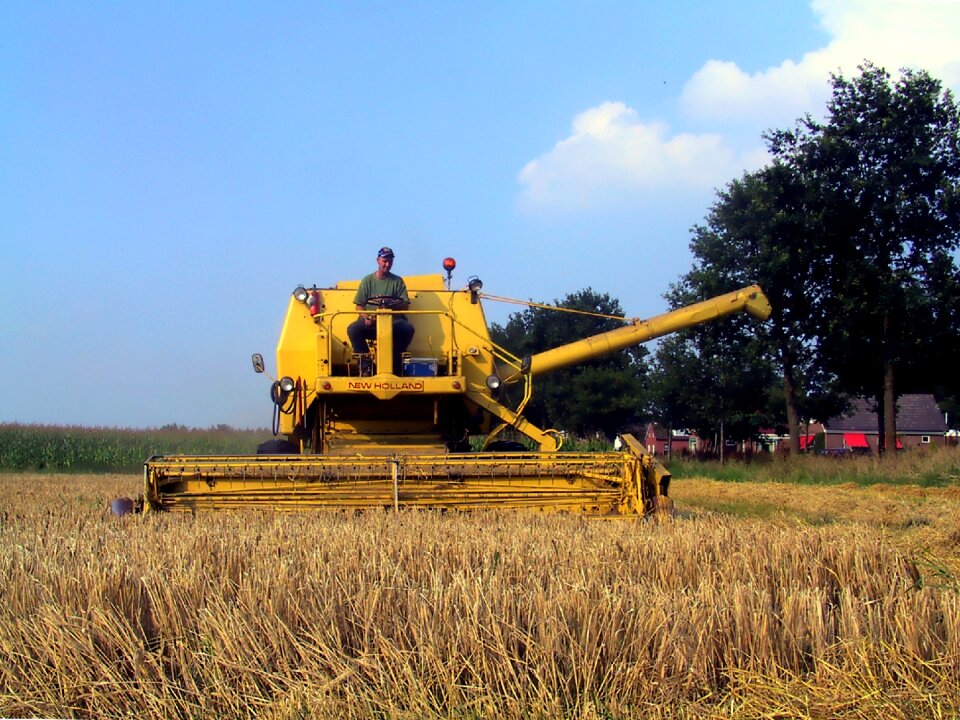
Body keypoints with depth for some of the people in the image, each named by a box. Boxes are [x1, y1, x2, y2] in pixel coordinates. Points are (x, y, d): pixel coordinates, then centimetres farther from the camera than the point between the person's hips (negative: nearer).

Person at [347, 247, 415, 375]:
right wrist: (367, 318, -13)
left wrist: (392, 305, -16)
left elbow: (405, 305, 5)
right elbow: (359, 305, 7)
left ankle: (395, 364, -16)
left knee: (408, 329, -32)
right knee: (353, 329, -30)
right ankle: (365, 365, -20)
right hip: (370, 321, 0)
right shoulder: (367, 280, 12)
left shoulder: (398, 281, 12)